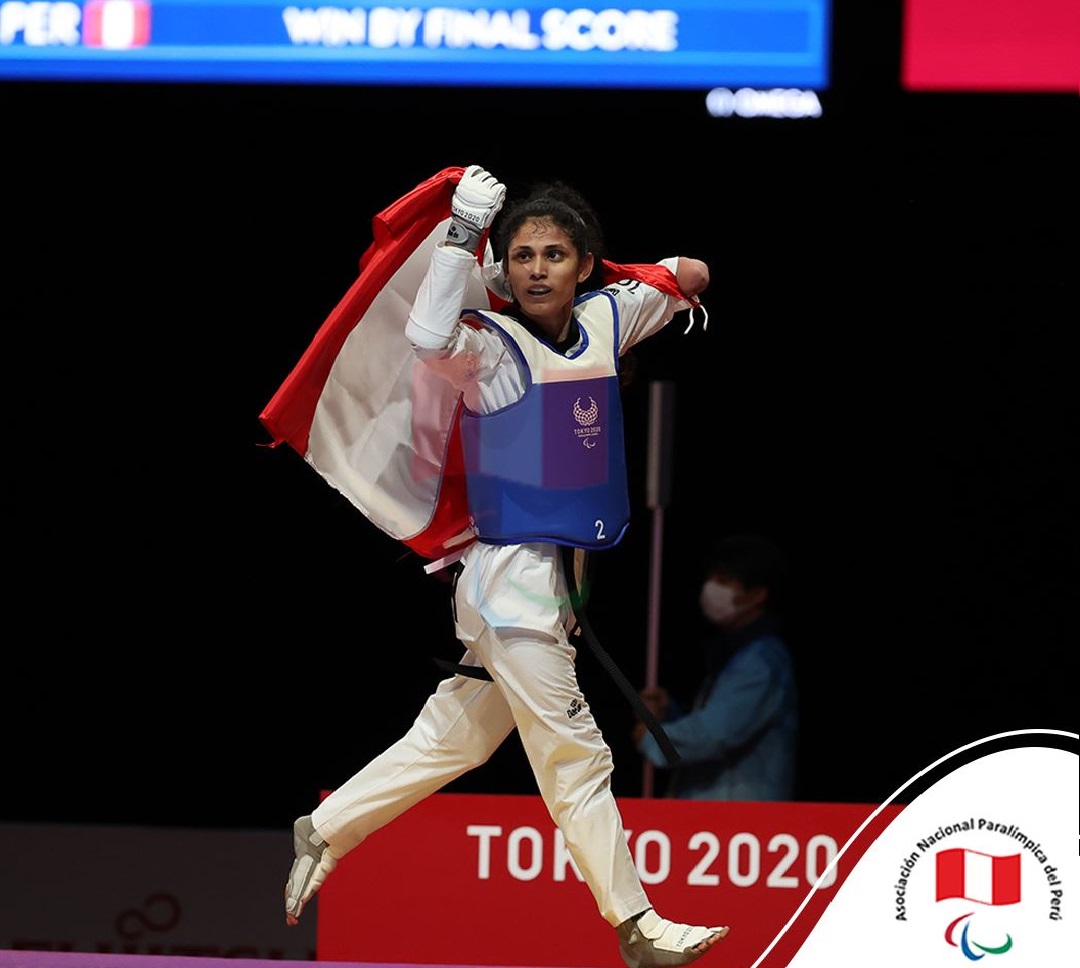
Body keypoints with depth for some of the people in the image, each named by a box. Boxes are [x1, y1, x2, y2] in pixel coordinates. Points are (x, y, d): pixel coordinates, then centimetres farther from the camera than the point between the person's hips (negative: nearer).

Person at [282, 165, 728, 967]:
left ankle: (322, 834, 27)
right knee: (575, 754, -3)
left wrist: (596, 265, 12)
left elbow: (691, 277, 20)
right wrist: (464, 237, -28)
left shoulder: (604, 320, 8)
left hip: (552, 578, 7)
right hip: (509, 575, -7)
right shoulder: (490, 344, -12)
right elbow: (429, 338, -33)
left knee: (454, 737, 15)